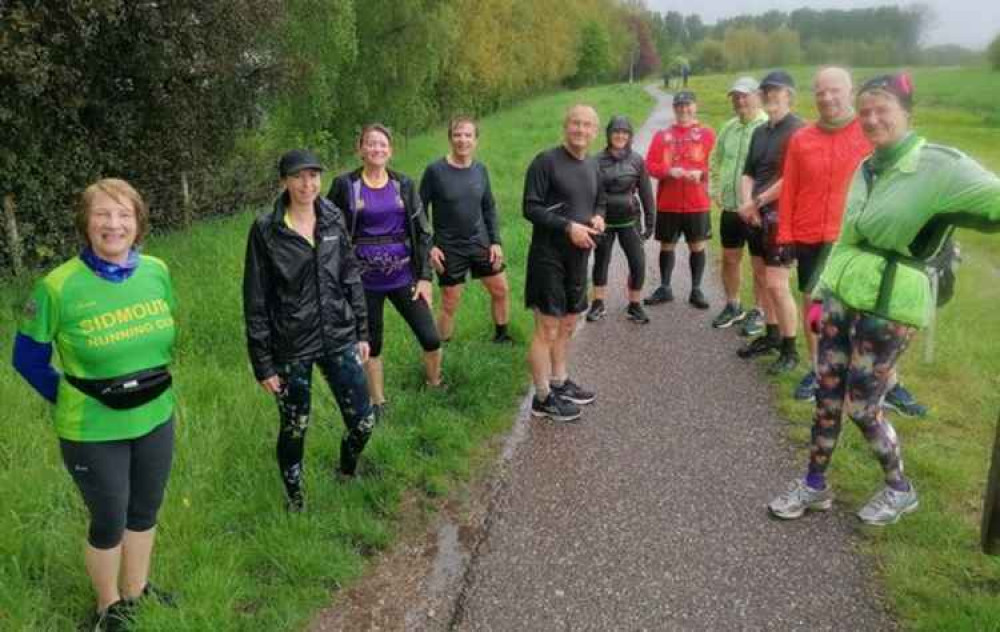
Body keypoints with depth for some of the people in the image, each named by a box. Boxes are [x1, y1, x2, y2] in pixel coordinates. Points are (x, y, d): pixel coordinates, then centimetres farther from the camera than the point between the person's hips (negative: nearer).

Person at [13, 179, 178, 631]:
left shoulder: (156, 271, -7)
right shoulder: (59, 286, -19)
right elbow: (27, 358, -5)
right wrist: (68, 399, -2)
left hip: (157, 420, 4)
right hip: (93, 432, -4)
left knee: (145, 511, 21)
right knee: (109, 522, 13)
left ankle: (136, 590, 46)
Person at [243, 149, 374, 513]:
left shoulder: (333, 219, 1)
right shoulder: (265, 231, -10)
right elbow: (255, 299, -7)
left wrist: (362, 332, 8)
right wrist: (263, 363, -7)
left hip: (339, 339, 3)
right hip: (291, 349, -3)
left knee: (363, 421, 6)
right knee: (294, 429, 11)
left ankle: (347, 474, 38)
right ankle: (294, 498, 37)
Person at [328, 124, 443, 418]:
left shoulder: (403, 184, 1)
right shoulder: (345, 184, -4)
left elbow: (422, 232, 3)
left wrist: (425, 276, -3)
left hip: (403, 276, 1)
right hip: (365, 280, -1)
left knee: (431, 338, 1)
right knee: (371, 344, 10)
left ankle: (435, 386, 28)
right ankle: (377, 403, 29)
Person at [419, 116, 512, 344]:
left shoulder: (480, 169, 0)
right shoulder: (435, 171, -12)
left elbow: (489, 208, 9)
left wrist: (496, 241, 3)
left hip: (480, 243, 4)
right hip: (449, 249, -4)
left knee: (500, 290, 10)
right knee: (449, 305, 2)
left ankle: (501, 336, 32)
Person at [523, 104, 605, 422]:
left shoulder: (592, 166, 11)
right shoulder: (546, 161, -11)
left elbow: (599, 201, 25)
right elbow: (531, 208, -15)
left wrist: (598, 217, 3)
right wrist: (568, 227, -21)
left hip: (578, 255, 8)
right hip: (548, 255, -8)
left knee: (568, 324, 17)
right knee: (547, 328, -4)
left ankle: (560, 382, 32)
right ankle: (543, 398, 5)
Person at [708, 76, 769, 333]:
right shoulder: (728, 128, 10)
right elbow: (715, 161, 22)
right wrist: (715, 190, 14)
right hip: (729, 208, 6)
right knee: (729, 259, 15)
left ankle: (759, 312, 18)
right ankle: (733, 306, 30)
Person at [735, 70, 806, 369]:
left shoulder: (798, 130, -12)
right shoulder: (759, 132, 14)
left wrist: (756, 202, -13)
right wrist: (747, 203, -5)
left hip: (780, 215, -8)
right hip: (756, 215, 8)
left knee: (776, 284, -9)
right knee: (760, 277, 15)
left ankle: (790, 349, 3)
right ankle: (771, 335, 29)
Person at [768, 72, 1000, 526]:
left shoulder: (939, 166, -12)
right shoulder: (865, 170, 9)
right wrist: (822, 294, 18)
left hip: (888, 308, -6)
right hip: (841, 298, 6)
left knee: (861, 407, 2)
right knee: (827, 397, 10)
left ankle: (899, 489, 26)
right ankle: (815, 485, 25)